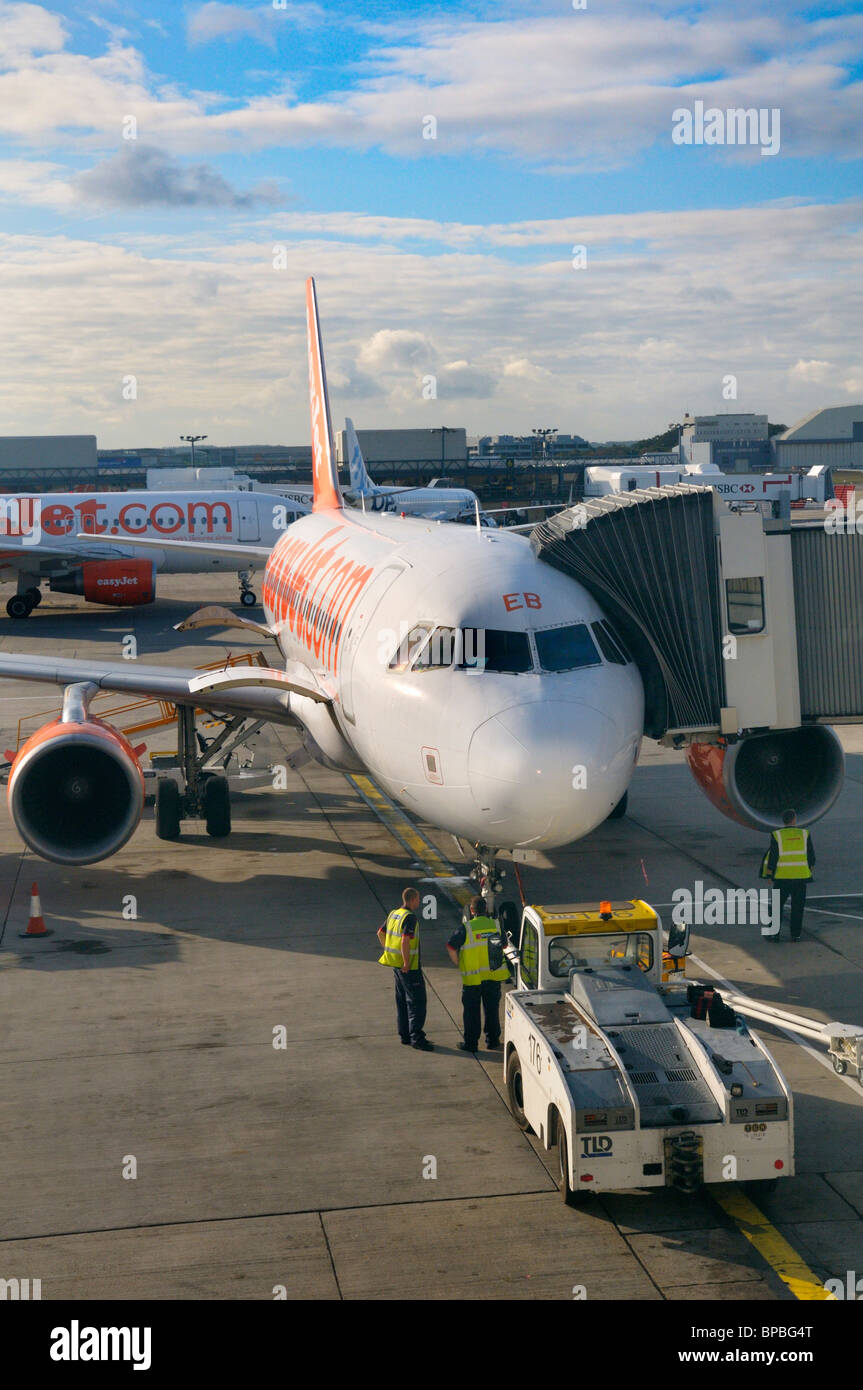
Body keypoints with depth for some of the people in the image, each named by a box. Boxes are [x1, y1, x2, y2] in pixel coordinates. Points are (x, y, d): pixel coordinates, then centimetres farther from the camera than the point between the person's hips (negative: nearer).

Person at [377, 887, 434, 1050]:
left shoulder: (394, 914, 9)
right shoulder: (410, 917, -19)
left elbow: (380, 933, 19)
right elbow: (405, 941, -28)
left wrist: (389, 952, 19)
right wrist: (407, 963, -21)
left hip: (396, 965, 9)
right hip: (409, 967, -9)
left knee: (402, 1000, 15)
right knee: (417, 1001, -5)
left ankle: (405, 1035, 22)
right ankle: (417, 1038, -6)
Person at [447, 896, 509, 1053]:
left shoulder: (466, 928, -14)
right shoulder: (495, 925, -1)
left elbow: (451, 947, -13)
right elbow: (502, 944, 11)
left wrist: (458, 964, 2)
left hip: (473, 978, -4)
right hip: (494, 976, 4)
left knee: (471, 1011, 7)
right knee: (492, 1009, 16)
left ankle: (470, 1043, 11)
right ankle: (492, 1039, 23)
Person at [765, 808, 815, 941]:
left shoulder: (777, 835, -5)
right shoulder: (804, 834, 0)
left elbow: (772, 857, -6)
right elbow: (811, 856, 3)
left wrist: (769, 873, 4)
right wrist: (810, 871, 17)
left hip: (782, 876, -1)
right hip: (801, 876, 1)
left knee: (777, 905, 10)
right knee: (797, 906, 8)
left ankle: (774, 932, 8)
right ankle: (795, 934, 7)